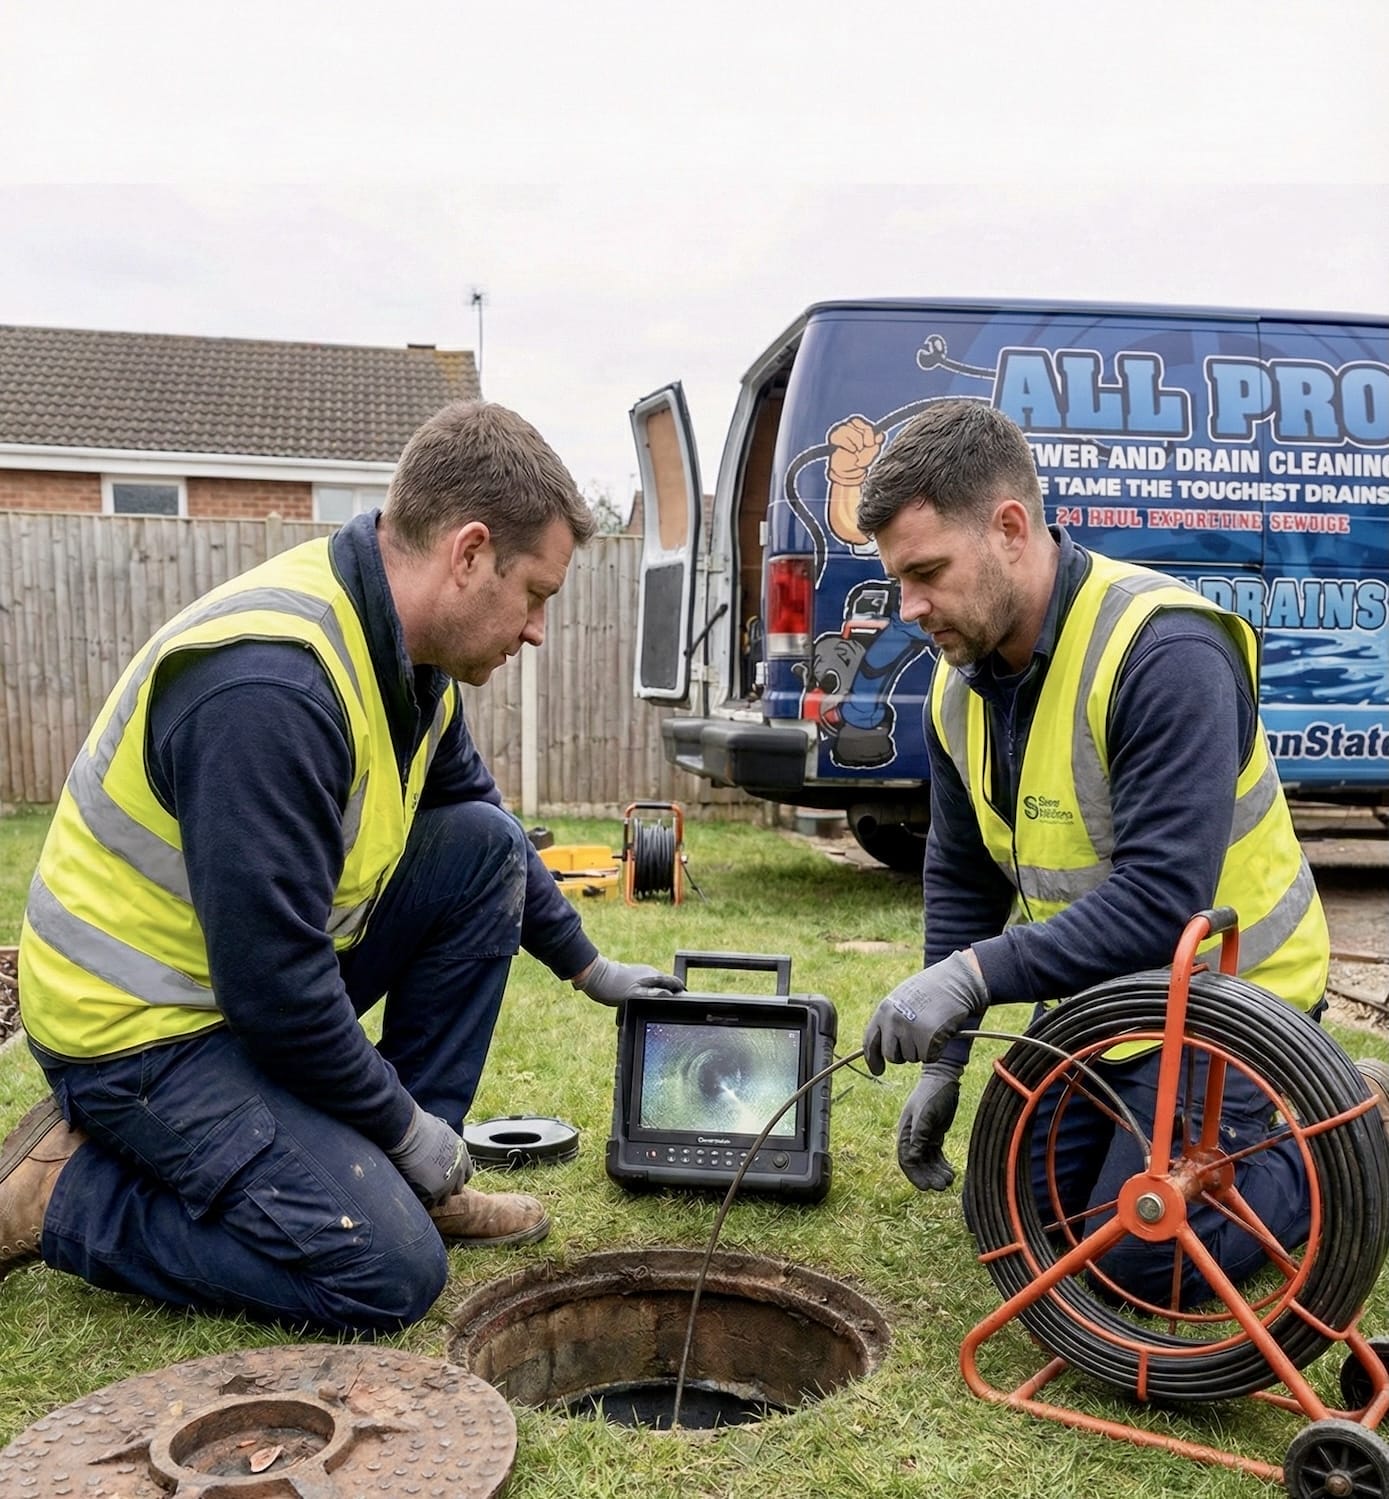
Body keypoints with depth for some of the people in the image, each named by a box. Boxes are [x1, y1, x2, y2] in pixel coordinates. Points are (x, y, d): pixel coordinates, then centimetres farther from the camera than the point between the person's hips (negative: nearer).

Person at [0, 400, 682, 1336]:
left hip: (273, 981, 9)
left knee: (485, 846, -1)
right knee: (390, 1274, -15)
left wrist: (588, 966, 22)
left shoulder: (404, 646, -2)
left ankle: (401, 1177, 8)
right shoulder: (270, 685, -32)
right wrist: (407, 1125, -12)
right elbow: (273, 985, -28)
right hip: (139, 1025, -9)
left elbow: (482, 817, 15)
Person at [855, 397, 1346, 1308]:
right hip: (1097, 997, 8)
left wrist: (976, 973, -38)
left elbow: (1164, 899, -34)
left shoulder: (1165, 651, -29)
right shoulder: (961, 683, -4)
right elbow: (961, 877, 4)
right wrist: (942, 1059, 2)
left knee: (1136, 1260, -6)